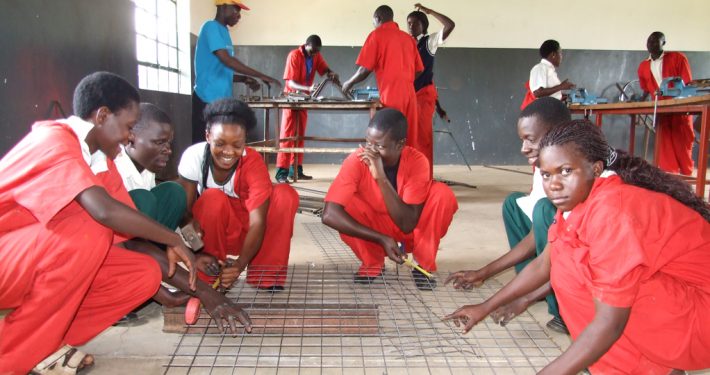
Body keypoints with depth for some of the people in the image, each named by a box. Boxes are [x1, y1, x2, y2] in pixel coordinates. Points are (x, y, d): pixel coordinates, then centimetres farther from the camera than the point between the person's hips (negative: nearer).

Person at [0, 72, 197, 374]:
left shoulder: (101, 161, 5)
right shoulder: (54, 139, -21)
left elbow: (129, 232, 6)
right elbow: (105, 211, -37)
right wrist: (174, 240, -23)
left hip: (38, 265, 7)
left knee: (145, 274, -9)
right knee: (89, 231, -33)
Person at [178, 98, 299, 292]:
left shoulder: (253, 162, -23)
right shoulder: (194, 156, -21)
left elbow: (258, 221, -30)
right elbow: (184, 211, -20)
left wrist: (240, 264, -45)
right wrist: (196, 254, -38)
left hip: (245, 230, 1)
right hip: (211, 231, 0)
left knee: (286, 194, -25)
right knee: (213, 199, -33)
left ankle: (264, 274, -15)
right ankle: (211, 276, -15)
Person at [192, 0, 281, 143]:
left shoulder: (223, 32, 19)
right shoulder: (211, 27, -7)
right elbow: (227, 60, -20)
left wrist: (245, 79, 6)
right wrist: (261, 76, -18)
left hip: (221, 100, 9)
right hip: (207, 100, -9)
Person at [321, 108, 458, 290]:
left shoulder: (416, 161, -26)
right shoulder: (356, 160, -26)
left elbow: (407, 224, -32)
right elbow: (329, 214, -35)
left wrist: (381, 178, -43)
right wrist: (382, 239, -38)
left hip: (413, 228, 0)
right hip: (376, 227, 0)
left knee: (442, 194, -28)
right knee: (345, 203, -30)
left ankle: (423, 264, -7)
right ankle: (373, 263, -4)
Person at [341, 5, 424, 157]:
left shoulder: (377, 35, 1)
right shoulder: (408, 38, 16)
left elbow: (365, 69, -5)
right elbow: (418, 70, 15)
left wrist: (349, 83, 11)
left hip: (390, 95, -5)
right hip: (409, 94, 6)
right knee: (409, 142, 7)